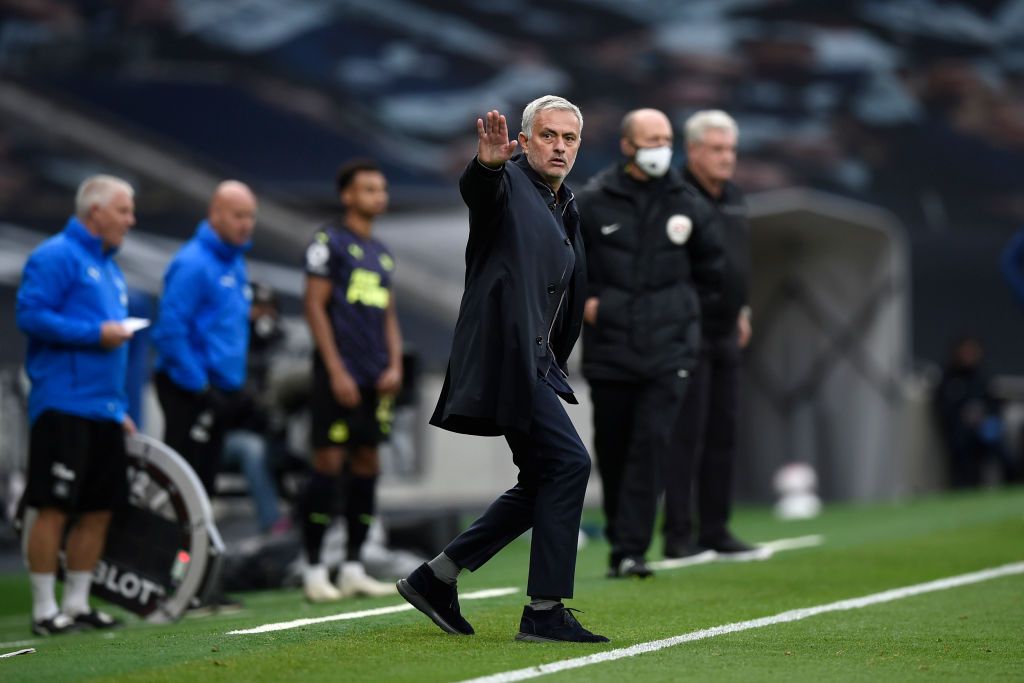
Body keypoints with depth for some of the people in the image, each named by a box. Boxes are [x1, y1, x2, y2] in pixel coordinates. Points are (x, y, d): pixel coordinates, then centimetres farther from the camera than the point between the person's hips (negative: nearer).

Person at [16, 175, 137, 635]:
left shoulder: (109, 268, 20)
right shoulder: (56, 256, -8)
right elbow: (31, 315, -18)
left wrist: (121, 407, 20)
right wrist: (96, 333, -19)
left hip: (104, 410, 9)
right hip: (64, 407, -9)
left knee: (99, 509, 9)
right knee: (54, 507, -6)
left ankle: (76, 603, 17)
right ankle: (44, 609, -1)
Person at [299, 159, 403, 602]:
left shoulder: (382, 253, 19)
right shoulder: (329, 241, -3)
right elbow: (315, 307, -9)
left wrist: (394, 366, 5)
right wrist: (336, 371, -14)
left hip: (376, 379, 7)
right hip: (340, 373, -7)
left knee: (367, 464, 6)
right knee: (329, 462, -8)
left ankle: (353, 569, 12)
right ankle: (314, 570, -4)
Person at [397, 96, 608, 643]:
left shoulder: (565, 209, 20)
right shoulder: (507, 183, -5)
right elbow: (475, 188, -30)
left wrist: (554, 365, 20)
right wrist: (488, 162, -53)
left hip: (535, 363, 10)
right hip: (503, 356, -10)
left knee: (544, 483, 12)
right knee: (568, 462, -16)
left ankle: (435, 578, 19)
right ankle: (544, 612, -14)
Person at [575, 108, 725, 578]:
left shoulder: (688, 206, 4)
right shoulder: (592, 203, -2)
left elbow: (711, 268, 19)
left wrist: (684, 309, 12)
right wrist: (582, 300, 0)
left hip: (668, 351, 0)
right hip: (608, 350, 0)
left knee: (651, 445, -11)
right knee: (612, 451, 8)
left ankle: (630, 549, -10)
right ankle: (620, 541, 24)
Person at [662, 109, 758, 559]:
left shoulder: (733, 199, 15)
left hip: (725, 334, 8)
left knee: (723, 434, 9)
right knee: (686, 434, -7)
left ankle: (715, 531, 16)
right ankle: (678, 535, -3)